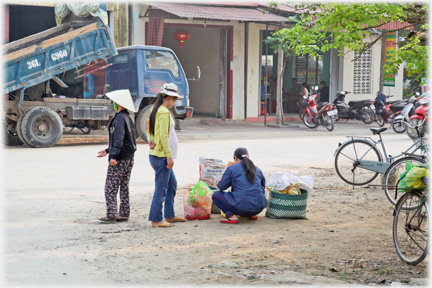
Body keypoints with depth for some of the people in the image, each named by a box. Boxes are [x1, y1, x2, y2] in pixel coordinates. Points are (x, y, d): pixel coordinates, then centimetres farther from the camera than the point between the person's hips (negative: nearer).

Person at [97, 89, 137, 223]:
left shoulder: (119, 118, -15)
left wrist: (114, 156, -24)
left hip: (119, 159, -9)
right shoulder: (128, 117, 15)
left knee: (110, 187, -4)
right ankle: (124, 213, 14)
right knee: (124, 187, 12)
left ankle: (111, 215, -6)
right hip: (129, 158, 9)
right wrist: (107, 150, 25)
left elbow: (119, 139, -22)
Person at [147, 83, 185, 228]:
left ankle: (169, 216, 24)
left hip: (155, 154, 10)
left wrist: (151, 141, 0)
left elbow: (149, 131, 18)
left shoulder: (155, 111, 14)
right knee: (161, 189, -4)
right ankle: (156, 219, 1)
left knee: (172, 184, 18)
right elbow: (164, 136, -20)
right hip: (161, 156, -10)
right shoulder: (164, 113, -16)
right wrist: (169, 156, -18)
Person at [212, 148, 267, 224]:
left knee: (216, 194, 14)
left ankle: (231, 216, -6)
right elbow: (263, 186, 26)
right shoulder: (257, 169, 14)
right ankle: (252, 215, 17)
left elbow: (221, 187, 4)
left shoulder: (231, 169, 0)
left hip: (241, 208, -6)